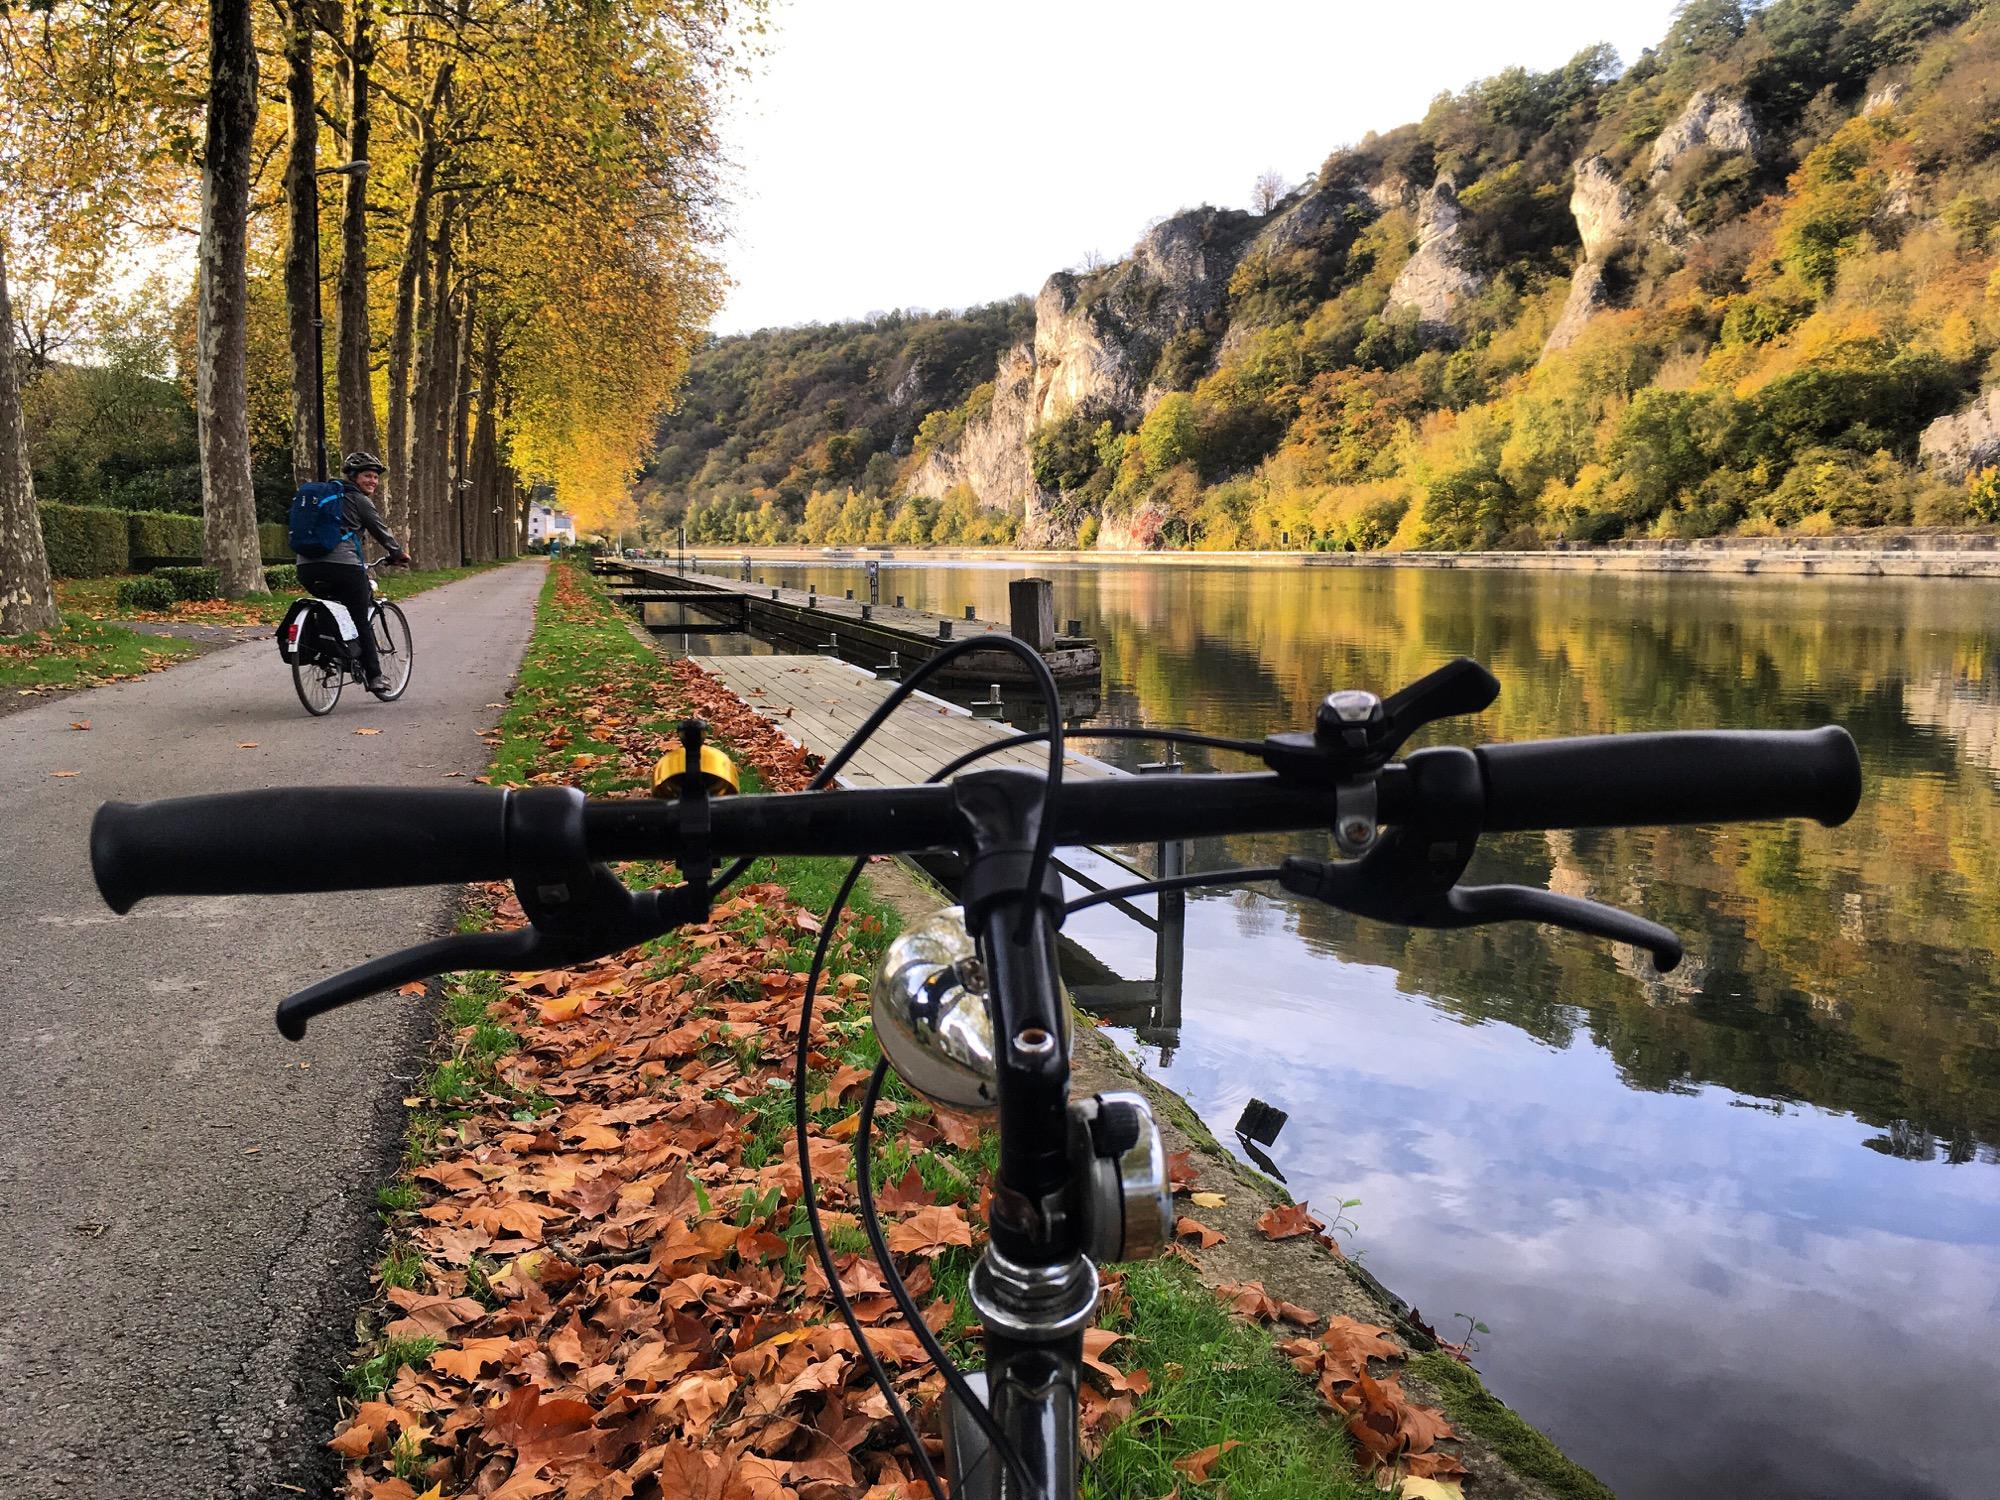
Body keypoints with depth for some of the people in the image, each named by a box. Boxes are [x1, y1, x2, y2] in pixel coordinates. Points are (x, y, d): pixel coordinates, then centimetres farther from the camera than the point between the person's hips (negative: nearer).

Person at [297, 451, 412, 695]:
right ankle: (374, 677, 6)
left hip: (306, 568, 7)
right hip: (342, 565, -6)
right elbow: (380, 530, 8)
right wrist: (398, 554, 24)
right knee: (361, 621, 4)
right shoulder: (359, 500, 3)